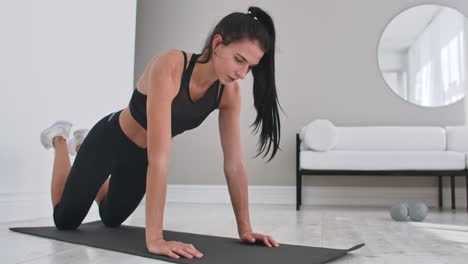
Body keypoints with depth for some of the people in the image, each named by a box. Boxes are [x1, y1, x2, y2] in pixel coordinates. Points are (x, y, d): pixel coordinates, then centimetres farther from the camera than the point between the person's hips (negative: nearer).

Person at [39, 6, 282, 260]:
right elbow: (160, 156, -45)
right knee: (65, 221, 15)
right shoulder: (169, 66, -39)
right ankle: (59, 138, 35)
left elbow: (234, 162, -18)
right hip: (110, 141, -5)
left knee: (111, 219, 26)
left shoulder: (230, 91, -20)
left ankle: (81, 143, 45)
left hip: (141, 154, 6)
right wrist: (154, 237, -46)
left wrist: (245, 228, -18)